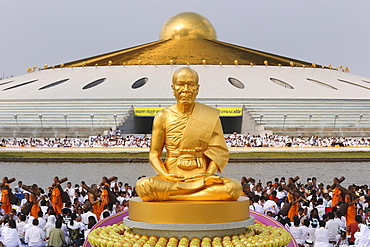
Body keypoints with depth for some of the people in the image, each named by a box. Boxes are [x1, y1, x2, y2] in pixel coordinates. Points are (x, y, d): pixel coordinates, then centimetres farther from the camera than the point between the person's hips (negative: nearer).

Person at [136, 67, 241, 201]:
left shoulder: (211, 116, 7)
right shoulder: (163, 117, 6)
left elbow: (219, 152, 6)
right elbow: (154, 154, 7)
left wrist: (209, 174, -14)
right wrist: (165, 175, -13)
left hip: (201, 176, 1)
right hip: (173, 178, -1)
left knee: (234, 187, -30)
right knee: (143, 185, -32)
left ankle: (171, 196, -23)